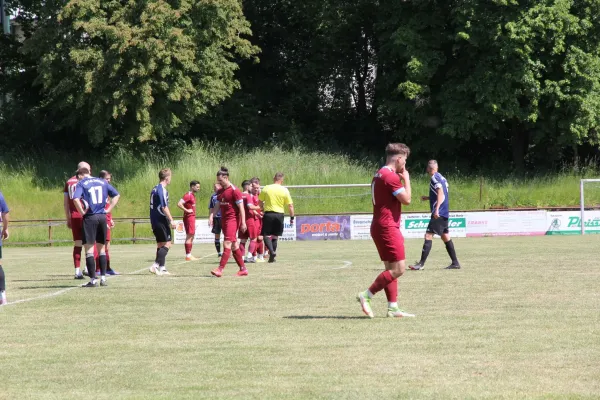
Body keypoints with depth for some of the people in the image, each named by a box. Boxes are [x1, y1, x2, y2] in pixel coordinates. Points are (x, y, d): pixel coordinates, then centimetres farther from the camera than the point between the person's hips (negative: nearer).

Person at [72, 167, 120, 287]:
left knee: (89, 249, -2)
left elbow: (76, 199, -20)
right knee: (101, 248, 15)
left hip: (90, 217, -5)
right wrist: (108, 209, 11)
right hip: (102, 217, 5)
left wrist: (82, 212, -9)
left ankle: (93, 280, -5)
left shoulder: (81, 183, -3)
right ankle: (103, 278, 14)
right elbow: (116, 195, 14)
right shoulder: (102, 182, 12)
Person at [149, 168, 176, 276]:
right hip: (161, 221, -9)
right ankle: (156, 265, -16)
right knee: (167, 244, -7)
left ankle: (162, 268, 13)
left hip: (154, 221, 9)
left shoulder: (154, 189, 14)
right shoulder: (162, 190, -14)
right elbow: (164, 207, -19)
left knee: (160, 244, 12)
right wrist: (171, 220, -15)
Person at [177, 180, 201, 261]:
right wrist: (187, 210, -21)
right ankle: (188, 255, -9)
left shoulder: (193, 195, 15)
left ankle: (189, 255, 16)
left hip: (192, 217, 10)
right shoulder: (188, 195, -15)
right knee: (189, 236, -9)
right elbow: (179, 204, -25)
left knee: (191, 236, 12)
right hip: (189, 217, -10)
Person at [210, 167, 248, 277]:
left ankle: (220, 269, -21)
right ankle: (243, 269, 15)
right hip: (224, 220, 8)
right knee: (234, 245, 9)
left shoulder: (234, 191, -11)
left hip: (233, 219, -8)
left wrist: (243, 223, -16)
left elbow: (241, 207, -12)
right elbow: (217, 206, 18)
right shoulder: (220, 192, 13)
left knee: (227, 244, -15)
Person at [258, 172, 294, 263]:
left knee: (266, 235, 3)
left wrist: (262, 208, 26)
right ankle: (272, 257, 13)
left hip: (268, 214, -1)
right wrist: (292, 218, 8)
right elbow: (290, 205, -1)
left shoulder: (266, 188, -1)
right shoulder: (285, 190, -1)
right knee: (275, 236, 13)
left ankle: (272, 251, -21)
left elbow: (260, 201, 7)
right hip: (280, 214, 1)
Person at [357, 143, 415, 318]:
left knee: (391, 268, 11)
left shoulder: (379, 175, 16)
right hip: (388, 227, -11)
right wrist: (406, 179, -3)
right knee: (399, 268, -10)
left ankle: (393, 307, 9)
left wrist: (401, 179, 18)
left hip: (379, 226, 11)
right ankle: (366, 296, -10)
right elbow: (406, 200, -14)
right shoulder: (391, 177, -16)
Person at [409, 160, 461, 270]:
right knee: (446, 237, 14)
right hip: (445, 213, 9)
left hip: (438, 213, -9)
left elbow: (441, 193, -21)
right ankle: (455, 263, 14)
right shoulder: (442, 178, 17)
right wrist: (428, 198, 32)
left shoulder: (435, 178, -10)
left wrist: (437, 209, -28)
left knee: (428, 235, -11)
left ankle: (421, 263, -16)